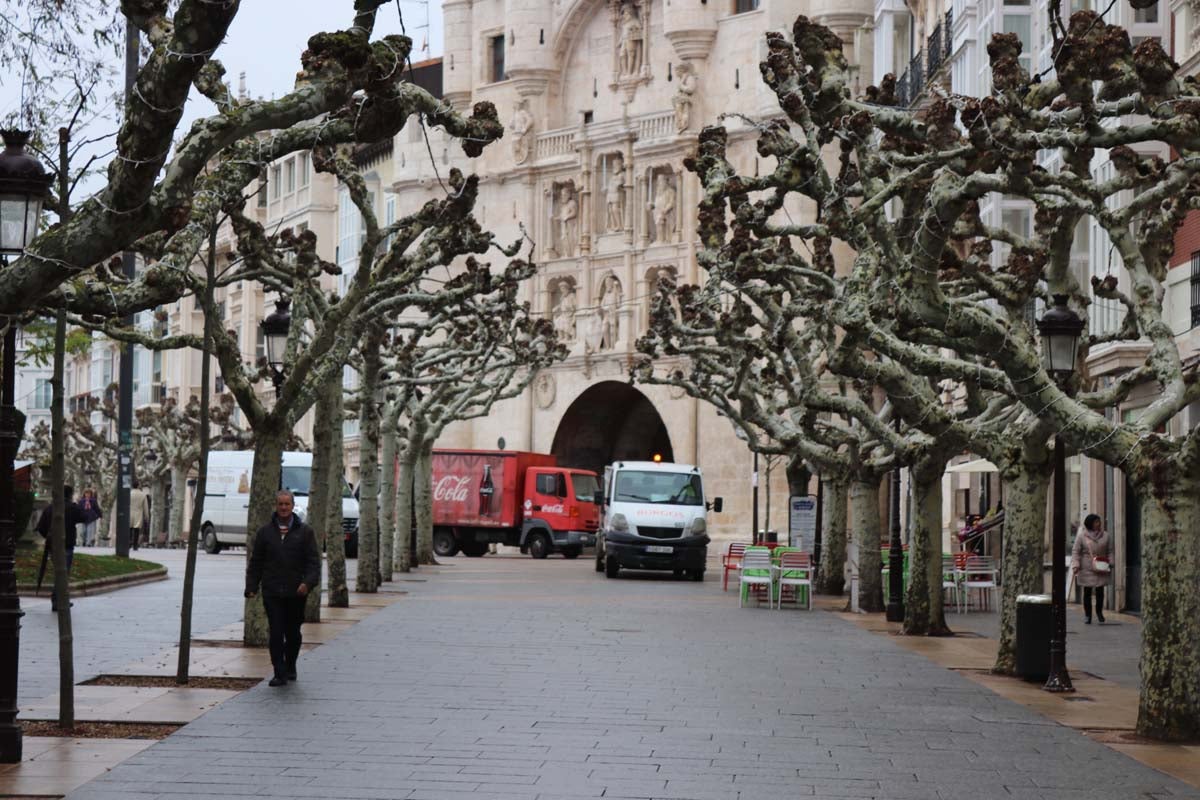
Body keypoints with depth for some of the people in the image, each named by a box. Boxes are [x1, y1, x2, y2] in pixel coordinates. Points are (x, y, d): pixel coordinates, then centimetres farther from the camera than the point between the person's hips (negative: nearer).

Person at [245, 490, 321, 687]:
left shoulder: (305, 532, 4)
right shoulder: (265, 532, 8)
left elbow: (313, 561, 0)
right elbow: (255, 563, 11)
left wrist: (308, 582, -15)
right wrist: (251, 587, 3)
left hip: (296, 593, 0)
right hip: (272, 593, 0)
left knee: (293, 633, 9)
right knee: (276, 633, -7)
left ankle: (290, 667, 29)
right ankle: (280, 673, -4)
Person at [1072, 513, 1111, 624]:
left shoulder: (1105, 535, 7)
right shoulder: (1082, 536, -2)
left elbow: (1109, 551, 12)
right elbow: (1075, 551, -2)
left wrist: (1110, 563, 0)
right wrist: (1076, 565, -13)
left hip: (1101, 569, 2)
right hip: (1086, 569, -2)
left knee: (1100, 591, 3)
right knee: (1087, 592, 3)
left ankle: (1099, 612, 24)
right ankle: (1087, 615, 14)